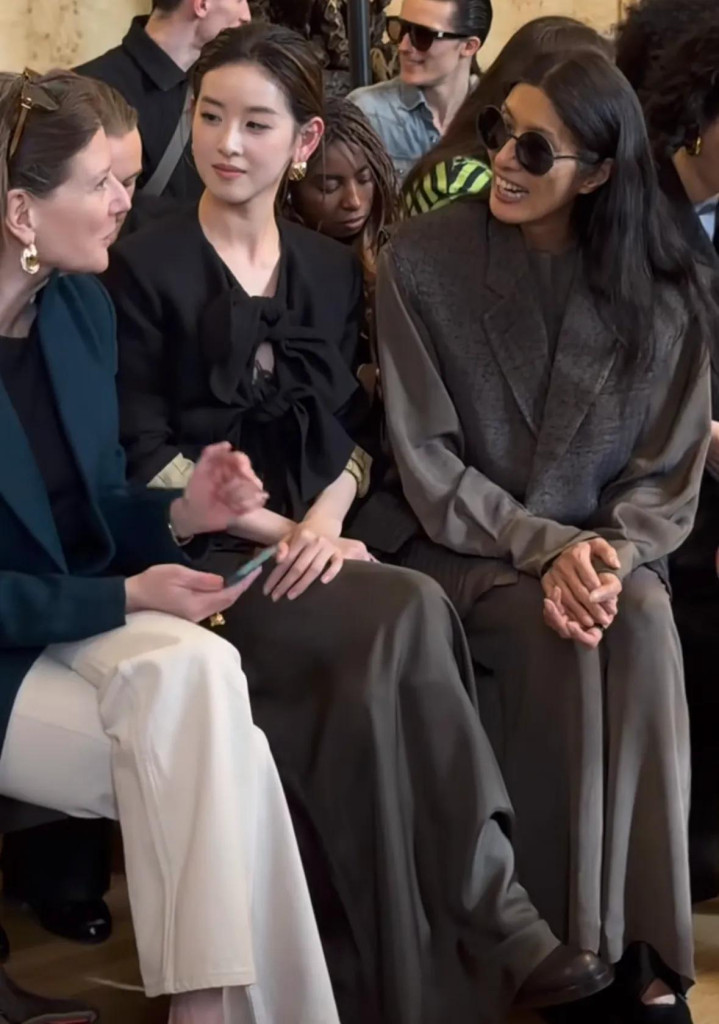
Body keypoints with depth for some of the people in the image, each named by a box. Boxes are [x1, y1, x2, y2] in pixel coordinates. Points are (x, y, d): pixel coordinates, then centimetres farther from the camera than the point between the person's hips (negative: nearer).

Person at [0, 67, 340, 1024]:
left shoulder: (82, 305, 2)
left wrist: (180, 515, -10)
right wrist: (128, 598, -20)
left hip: (83, 615, 6)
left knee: (192, 673, -28)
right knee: (225, 763, -23)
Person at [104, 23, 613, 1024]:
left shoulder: (332, 270, 15)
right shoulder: (145, 267, 0)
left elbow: (351, 430, 11)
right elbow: (144, 456, -6)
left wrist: (325, 523, -10)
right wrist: (280, 532, -13)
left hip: (318, 541, 4)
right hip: (210, 552, -4)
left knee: (377, 675, -30)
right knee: (412, 617, -30)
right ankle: (500, 930, -25)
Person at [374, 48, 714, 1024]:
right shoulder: (423, 260, -6)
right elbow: (428, 459, -8)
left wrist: (611, 553, -20)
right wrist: (545, 549, -19)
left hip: (605, 550, 2)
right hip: (467, 546, -1)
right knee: (551, 637, -31)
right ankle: (566, 940, -18)